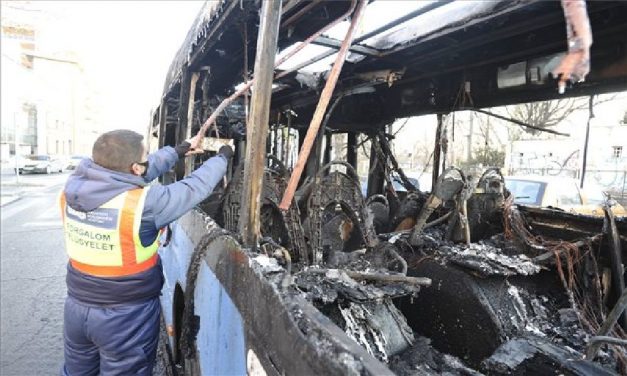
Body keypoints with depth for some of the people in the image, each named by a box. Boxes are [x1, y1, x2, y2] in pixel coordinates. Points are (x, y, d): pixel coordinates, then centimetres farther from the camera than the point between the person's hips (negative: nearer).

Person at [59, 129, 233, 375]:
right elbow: (195, 188, -16)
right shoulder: (143, 202, -27)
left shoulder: (72, 188, -9)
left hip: (77, 307, 6)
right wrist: (223, 156, 1)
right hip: (126, 316, -6)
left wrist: (179, 150, 11)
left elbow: (143, 170, 2)